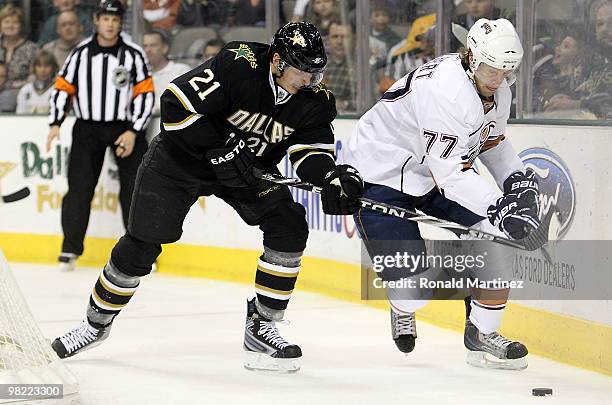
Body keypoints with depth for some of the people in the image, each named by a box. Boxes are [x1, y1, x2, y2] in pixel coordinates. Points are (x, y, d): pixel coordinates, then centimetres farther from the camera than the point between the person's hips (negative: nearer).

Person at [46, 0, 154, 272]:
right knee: (79, 187, -6)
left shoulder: (133, 54, -3)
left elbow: (145, 94, -4)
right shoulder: (81, 53, 2)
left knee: (134, 188, -4)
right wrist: (56, 123, -5)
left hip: (125, 129, -1)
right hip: (88, 127, 1)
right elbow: (63, 87, 7)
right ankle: (70, 249, 2)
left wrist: (133, 132, -12)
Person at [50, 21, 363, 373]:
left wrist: (334, 177, -40)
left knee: (290, 228, -16)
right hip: (184, 156, -4)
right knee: (141, 245, -2)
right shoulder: (238, 65, -30)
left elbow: (311, 151, -18)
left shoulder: (315, 100, -15)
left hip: (251, 168, 4)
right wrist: (219, 149, -31)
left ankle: (261, 326, -6)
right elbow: (177, 103, -29)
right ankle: (97, 323, 21)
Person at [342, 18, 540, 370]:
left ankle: (483, 333, 7)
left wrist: (520, 179, 0)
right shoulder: (446, 89, -33)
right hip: (379, 179, -9)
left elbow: (491, 141, 17)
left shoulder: (498, 90, -3)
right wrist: (498, 207, -40)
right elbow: (450, 175, -35)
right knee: (416, 288, -15)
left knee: (498, 238, -8)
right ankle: (403, 311, 25)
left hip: (436, 173, 9)